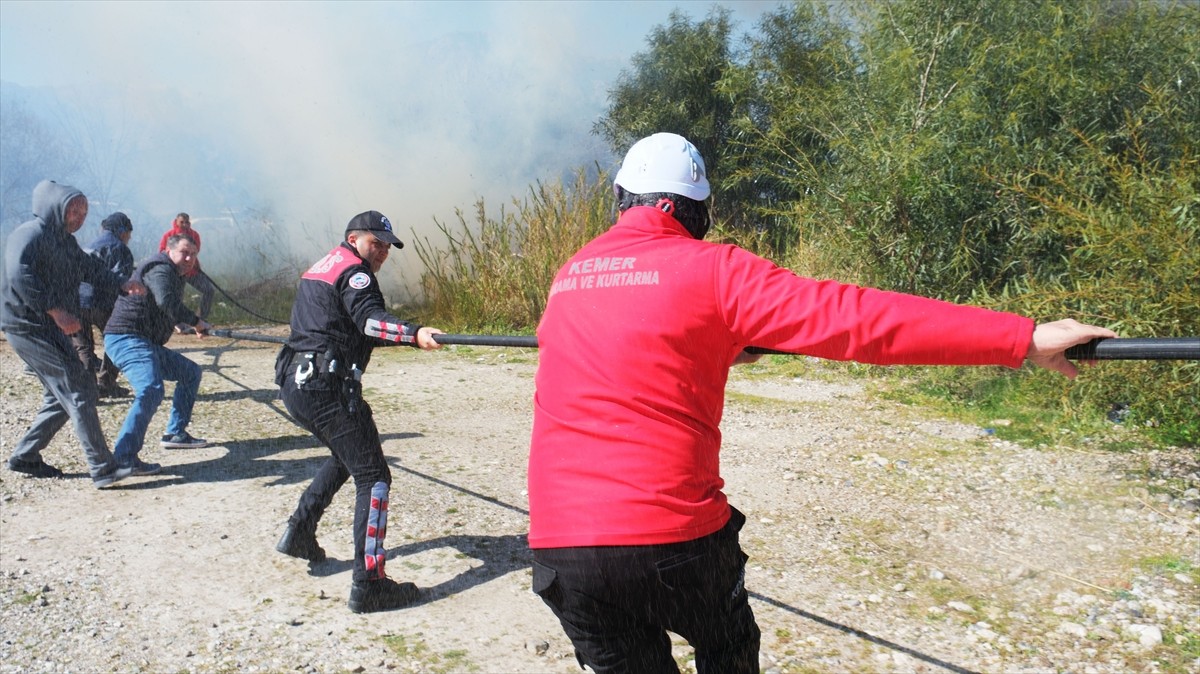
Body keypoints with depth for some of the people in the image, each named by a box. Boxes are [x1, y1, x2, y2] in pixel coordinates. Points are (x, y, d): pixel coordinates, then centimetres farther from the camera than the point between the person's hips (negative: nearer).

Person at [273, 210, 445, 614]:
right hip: (327, 387, -10)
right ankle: (368, 585, -12)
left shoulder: (321, 268, 23)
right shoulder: (353, 269, -6)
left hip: (294, 383, 10)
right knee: (373, 477, -8)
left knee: (345, 456, 31)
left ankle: (299, 532, 30)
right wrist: (414, 334, -40)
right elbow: (369, 319, -25)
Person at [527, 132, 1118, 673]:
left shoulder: (569, 275, 10)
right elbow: (853, 317, -13)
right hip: (673, 536, -3)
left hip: (560, 543, 3)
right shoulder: (710, 269, -5)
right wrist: (1025, 338, -13)